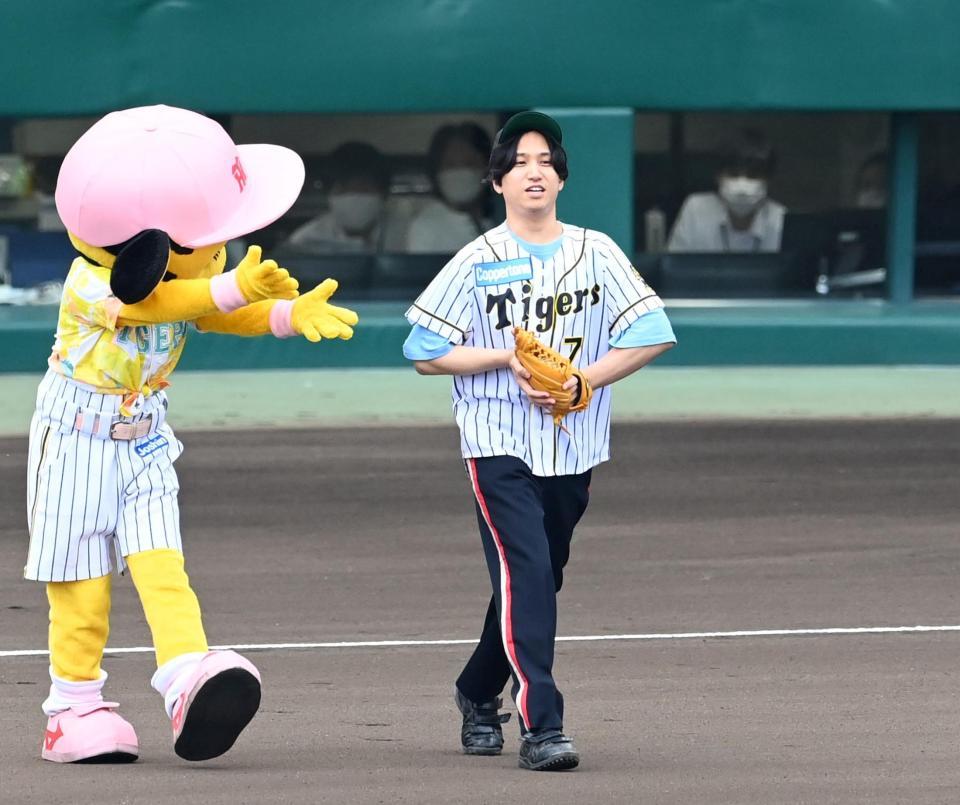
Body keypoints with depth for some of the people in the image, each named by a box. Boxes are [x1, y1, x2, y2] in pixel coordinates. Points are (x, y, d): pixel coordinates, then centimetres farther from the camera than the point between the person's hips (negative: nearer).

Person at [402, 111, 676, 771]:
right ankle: (541, 727, -21)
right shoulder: (477, 262, 0)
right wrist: (510, 358, -12)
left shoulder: (596, 252, 4)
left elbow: (652, 335, -1)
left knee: (537, 580, 13)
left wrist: (579, 381, -12)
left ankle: (479, 694, 36)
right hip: (499, 443, -3)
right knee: (526, 575, -17)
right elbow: (426, 352, 0)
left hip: (573, 447, 3)